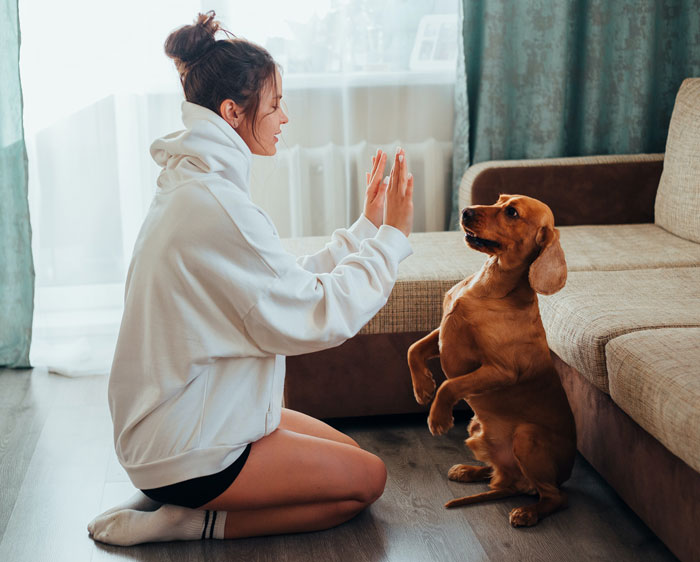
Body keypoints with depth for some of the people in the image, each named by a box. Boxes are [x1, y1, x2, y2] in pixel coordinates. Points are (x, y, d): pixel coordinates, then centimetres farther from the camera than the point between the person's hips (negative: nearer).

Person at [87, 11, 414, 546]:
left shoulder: (193, 188, 7)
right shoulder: (215, 206, -26)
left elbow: (289, 284, 10)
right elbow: (316, 317, -23)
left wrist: (366, 228, 12)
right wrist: (391, 238, -13)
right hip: (185, 450, -10)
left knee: (349, 453, 20)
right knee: (366, 479, 2)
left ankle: (179, 502, 13)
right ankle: (191, 520, -1)